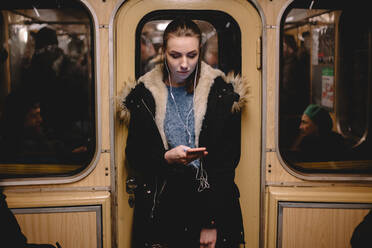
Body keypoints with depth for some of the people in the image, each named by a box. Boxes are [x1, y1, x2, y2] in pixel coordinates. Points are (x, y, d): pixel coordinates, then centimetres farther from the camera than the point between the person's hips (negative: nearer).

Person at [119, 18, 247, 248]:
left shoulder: (222, 93, -3)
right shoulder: (144, 95, 0)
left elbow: (228, 159, -5)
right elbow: (134, 155, 3)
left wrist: (212, 222, -10)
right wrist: (166, 158, -18)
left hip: (211, 201, 0)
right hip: (160, 206, 1)